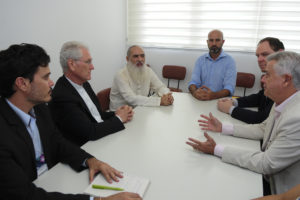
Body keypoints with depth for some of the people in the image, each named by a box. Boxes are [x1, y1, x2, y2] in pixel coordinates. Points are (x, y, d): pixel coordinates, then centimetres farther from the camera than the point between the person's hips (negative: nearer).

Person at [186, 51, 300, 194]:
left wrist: (216, 150, -25)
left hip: (284, 192, -6)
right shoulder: (282, 102, -3)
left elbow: (266, 164, -28)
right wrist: (222, 128, 4)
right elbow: (263, 129, 9)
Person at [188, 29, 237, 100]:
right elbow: (194, 82, -1)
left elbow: (229, 88, -12)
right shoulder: (200, 60, 9)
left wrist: (214, 95, -32)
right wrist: (194, 92, -25)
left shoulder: (229, 61, -1)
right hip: (200, 100, 1)